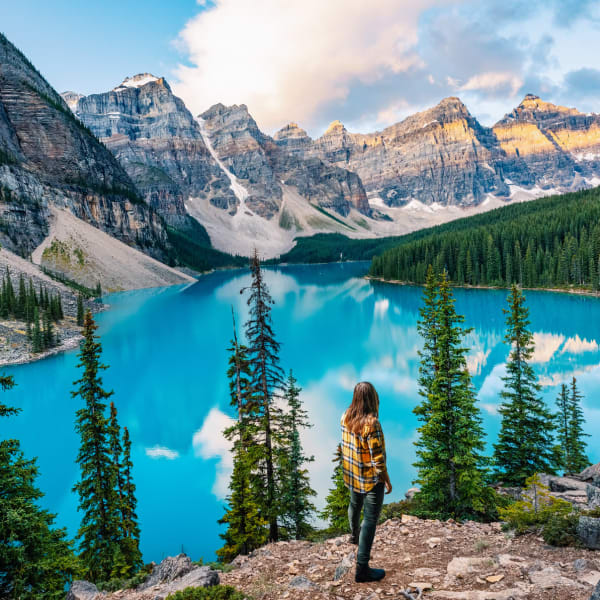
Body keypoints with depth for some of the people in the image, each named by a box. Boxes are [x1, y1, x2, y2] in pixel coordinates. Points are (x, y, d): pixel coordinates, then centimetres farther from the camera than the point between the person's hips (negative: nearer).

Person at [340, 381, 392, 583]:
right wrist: (387, 481, -10)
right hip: (371, 479, -8)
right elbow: (377, 458, -24)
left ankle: (354, 535, 59)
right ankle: (362, 569, 6)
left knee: (355, 505, 31)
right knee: (370, 519, 2)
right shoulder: (371, 424, -29)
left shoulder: (346, 417, -7)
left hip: (352, 475, 8)